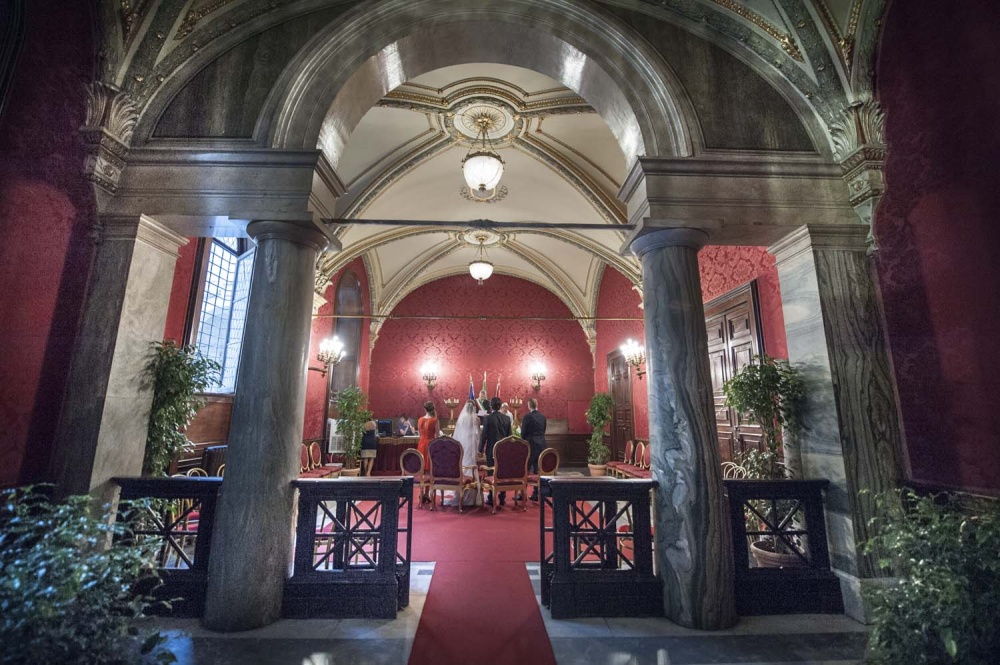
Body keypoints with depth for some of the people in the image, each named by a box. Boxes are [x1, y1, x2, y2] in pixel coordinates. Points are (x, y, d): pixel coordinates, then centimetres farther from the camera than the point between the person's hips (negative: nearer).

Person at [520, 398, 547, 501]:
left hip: (531, 445, -5)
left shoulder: (527, 416, -12)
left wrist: (523, 441, 8)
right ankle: (536, 494, 15)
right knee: (538, 469, 10)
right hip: (541, 445, 5)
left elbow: (523, 432, -9)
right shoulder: (542, 417, 5)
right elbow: (543, 431, 12)